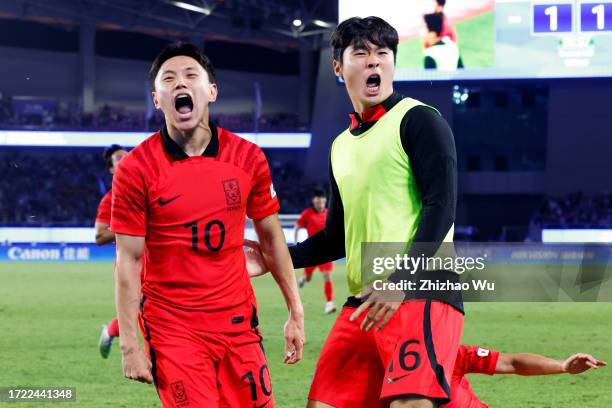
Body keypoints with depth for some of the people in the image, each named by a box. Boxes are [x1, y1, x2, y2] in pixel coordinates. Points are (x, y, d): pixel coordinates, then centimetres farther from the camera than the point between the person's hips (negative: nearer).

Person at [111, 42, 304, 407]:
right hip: (172, 326, -3)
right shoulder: (136, 169, -7)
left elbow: (271, 239, 12)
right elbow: (128, 261, -5)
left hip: (239, 320, 3)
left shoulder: (248, 158, 2)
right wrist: (129, 343, -9)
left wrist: (296, 312, 9)